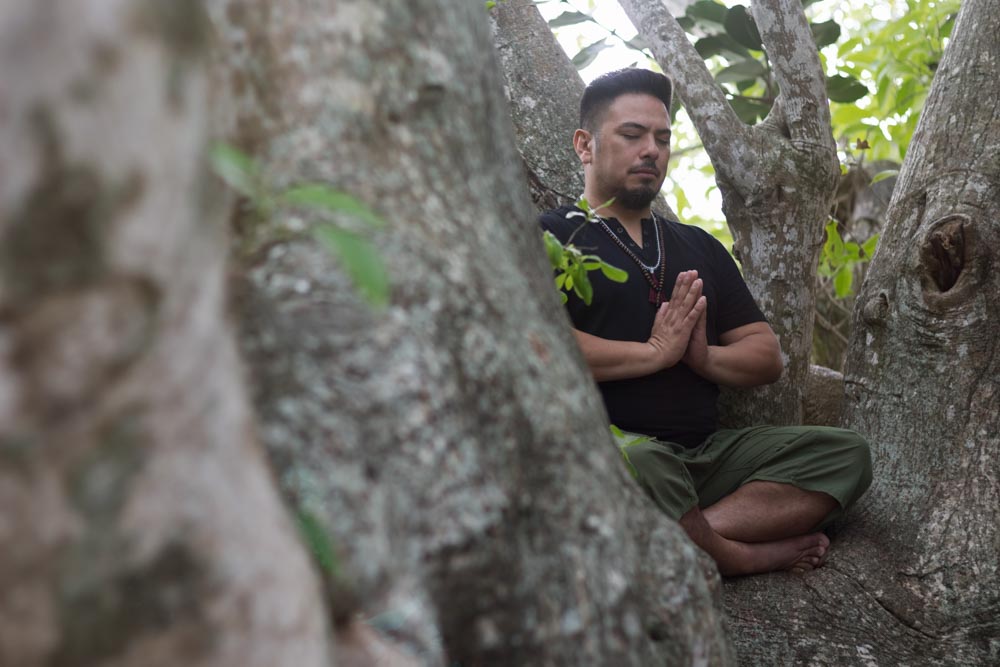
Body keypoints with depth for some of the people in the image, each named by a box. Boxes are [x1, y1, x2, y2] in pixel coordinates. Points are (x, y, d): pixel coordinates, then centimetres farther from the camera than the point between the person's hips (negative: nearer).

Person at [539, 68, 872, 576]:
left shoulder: (699, 248, 24)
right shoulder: (554, 237, 4)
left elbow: (767, 357, 20)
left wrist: (704, 357, -3)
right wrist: (657, 351, -6)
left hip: (707, 453, 7)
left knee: (845, 453, -10)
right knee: (641, 461, -40)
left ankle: (687, 539, -26)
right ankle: (745, 557, -14)